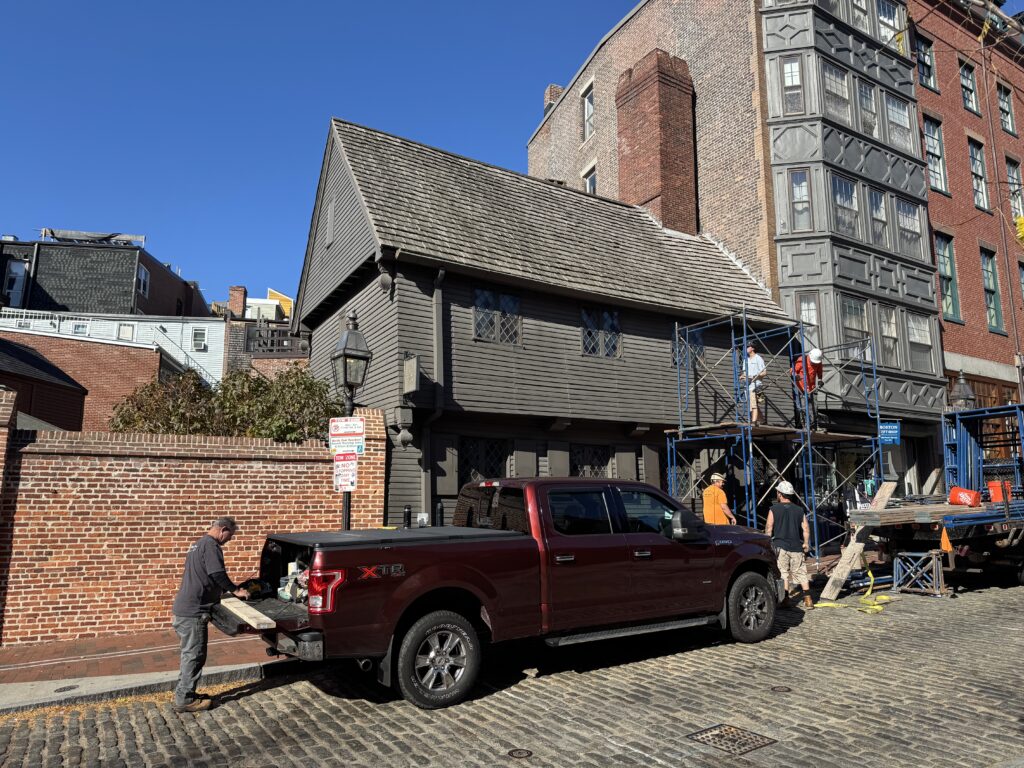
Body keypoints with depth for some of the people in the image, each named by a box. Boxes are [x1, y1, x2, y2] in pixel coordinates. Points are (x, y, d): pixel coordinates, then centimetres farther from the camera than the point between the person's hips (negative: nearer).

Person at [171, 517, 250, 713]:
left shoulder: (199, 544, 19)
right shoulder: (211, 545, -14)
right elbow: (217, 574, -21)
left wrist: (229, 589, 24)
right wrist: (235, 590, -7)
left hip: (183, 609, 10)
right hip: (193, 612, -10)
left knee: (190, 654, 17)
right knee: (194, 655, -2)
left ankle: (185, 694, 25)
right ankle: (184, 700, 5)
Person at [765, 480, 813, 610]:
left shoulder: (774, 509, -3)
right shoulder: (799, 510, 7)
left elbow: (769, 528, -5)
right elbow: (806, 528, 4)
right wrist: (806, 543, 13)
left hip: (780, 546, -3)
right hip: (796, 547, 3)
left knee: (783, 573, 1)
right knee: (800, 573, 8)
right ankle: (808, 599, 3)